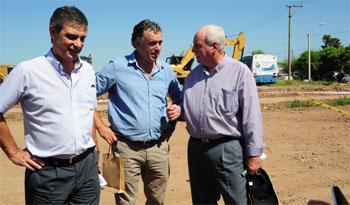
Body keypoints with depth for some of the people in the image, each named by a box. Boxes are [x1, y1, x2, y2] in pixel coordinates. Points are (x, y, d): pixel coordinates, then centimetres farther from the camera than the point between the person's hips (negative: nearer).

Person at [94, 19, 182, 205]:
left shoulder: (166, 71, 8)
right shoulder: (117, 67, -6)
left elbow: (179, 97, 24)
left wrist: (178, 109, 2)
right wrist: (101, 127, -5)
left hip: (159, 148, 4)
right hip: (127, 148, -4)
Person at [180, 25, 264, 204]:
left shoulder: (240, 72, -8)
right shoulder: (194, 73, 10)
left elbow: (251, 117, -10)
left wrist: (253, 154, -10)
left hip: (227, 149, -6)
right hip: (195, 147, 6)